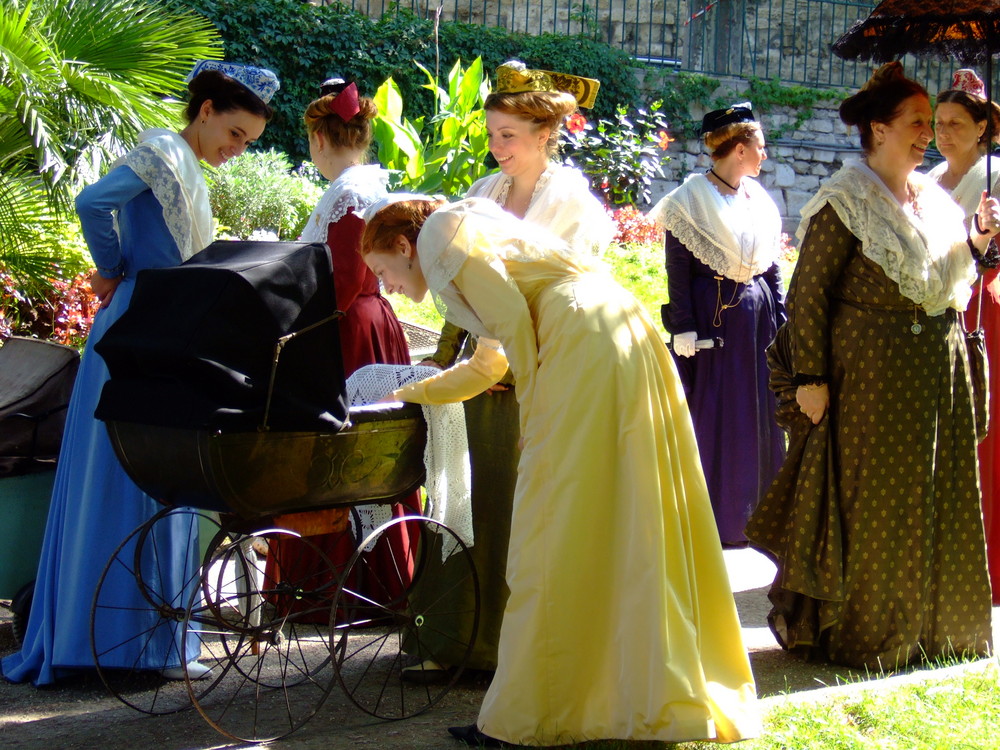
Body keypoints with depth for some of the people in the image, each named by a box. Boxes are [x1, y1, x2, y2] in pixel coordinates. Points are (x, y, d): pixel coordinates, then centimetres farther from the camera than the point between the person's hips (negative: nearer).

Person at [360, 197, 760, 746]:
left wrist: (533, 403, -3)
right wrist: (405, 396, 46)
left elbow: (512, 315, -10)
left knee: (553, 538, -6)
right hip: (631, 340, 9)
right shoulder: (474, 230, 32)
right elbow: (487, 365, 40)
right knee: (633, 534, 11)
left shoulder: (439, 233, 5)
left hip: (583, 349, -9)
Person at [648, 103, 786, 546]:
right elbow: (677, 270, -9)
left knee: (758, 418, 9)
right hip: (711, 319, -6)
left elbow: (771, 267, 16)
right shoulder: (691, 199, -8)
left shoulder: (759, 200, 11)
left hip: (757, 316, 6)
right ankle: (712, 522, 9)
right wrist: (683, 329, -14)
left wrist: (780, 319, 11)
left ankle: (753, 516, 20)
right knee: (710, 422, 0)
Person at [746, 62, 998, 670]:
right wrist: (808, 378, -17)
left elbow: (950, 280, 16)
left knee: (935, 498, 11)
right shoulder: (847, 199, -8)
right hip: (869, 366, -7)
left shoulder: (933, 198, 12)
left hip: (939, 366, 7)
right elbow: (808, 293, -12)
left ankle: (924, 625, 23)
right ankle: (847, 630, 12)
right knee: (865, 500, 0)